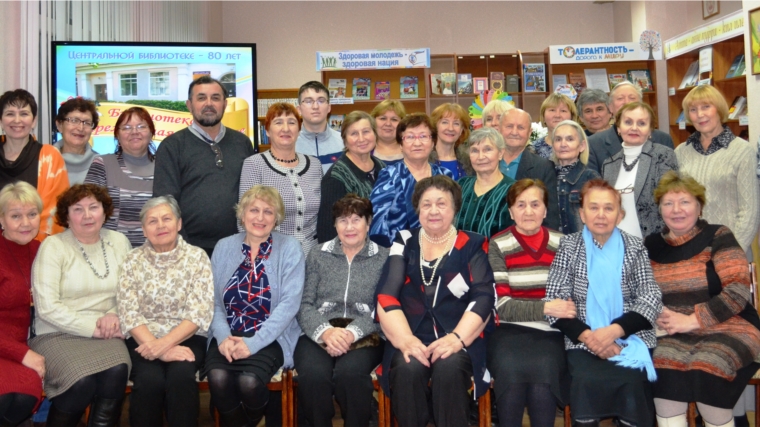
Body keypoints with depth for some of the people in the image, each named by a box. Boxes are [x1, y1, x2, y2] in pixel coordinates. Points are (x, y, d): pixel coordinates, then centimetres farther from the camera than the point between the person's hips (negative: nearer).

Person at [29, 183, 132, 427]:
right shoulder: (52, 246, -3)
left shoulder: (119, 242, 9)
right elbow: (47, 307, -11)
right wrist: (92, 328, -15)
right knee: (82, 381, -30)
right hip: (58, 334, -3)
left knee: (117, 372, -29)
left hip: (104, 334, 3)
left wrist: (115, 315, -11)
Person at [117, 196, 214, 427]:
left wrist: (165, 343, -20)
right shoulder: (133, 260, 4)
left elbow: (199, 312, -7)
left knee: (181, 376, -31)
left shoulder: (197, 257, 1)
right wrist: (158, 349, -19)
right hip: (144, 340, 1)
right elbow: (129, 314, -5)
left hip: (187, 339, 0)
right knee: (149, 379, -29)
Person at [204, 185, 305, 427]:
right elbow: (212, 300, 4)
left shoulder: (289, 248, -1)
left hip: (270, 338, -2)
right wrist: (223, 336, -15)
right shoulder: (223, 247, 9)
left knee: (249, 381, -29)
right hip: (228, 337, 2)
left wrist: (254, 342, -18)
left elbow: (289, 303, -10)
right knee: (218, 378, -27)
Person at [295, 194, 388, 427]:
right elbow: (304, 304, 5)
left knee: (350, 373, -34)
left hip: (364, 336, -1)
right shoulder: (317, 255, 15)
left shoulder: (383, 258, 9)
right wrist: (325, 331, -14)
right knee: (313, 375, -32)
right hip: (318, 335, 1)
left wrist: (352, 333, -17)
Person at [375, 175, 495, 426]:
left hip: (460, 341, -1)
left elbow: (483, 297, -2)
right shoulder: (404, 242, 13)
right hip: (412, 340, 1)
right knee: (408, 368, -30)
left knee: (449, 368, -32)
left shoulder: (473, 245, 10)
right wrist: (406, 340, -16)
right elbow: (386, 297, 0)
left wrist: (457, 338, -19)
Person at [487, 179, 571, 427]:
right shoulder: (498, 246, 1)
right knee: (511, 372, -31)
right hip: (510, 331, -1)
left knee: (543, 373, -29)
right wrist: (545, 308, -20)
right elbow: (502, 306, -6)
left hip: (550, 332, 1)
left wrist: (564, 310, -11)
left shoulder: (561, 244, 8)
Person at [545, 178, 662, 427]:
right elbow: (553, 301, 0)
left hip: (630, 338, 1)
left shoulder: (635, 248, 11)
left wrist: (614, 330, -15)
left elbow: (651, 298, 1)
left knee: (633, 382, -28)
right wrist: (587, 336, -15)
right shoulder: (569, 246, 8)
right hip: (583, 341, -1)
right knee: (587, 381, -29)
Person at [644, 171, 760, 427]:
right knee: (662, 367, -29)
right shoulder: (651, 246, 10)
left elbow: (738, 291, -12)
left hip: (727, 329, -2)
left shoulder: (717, 237, -2)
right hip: (677, 335, 3)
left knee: (707, 368, -32)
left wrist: (692, 320, -16)